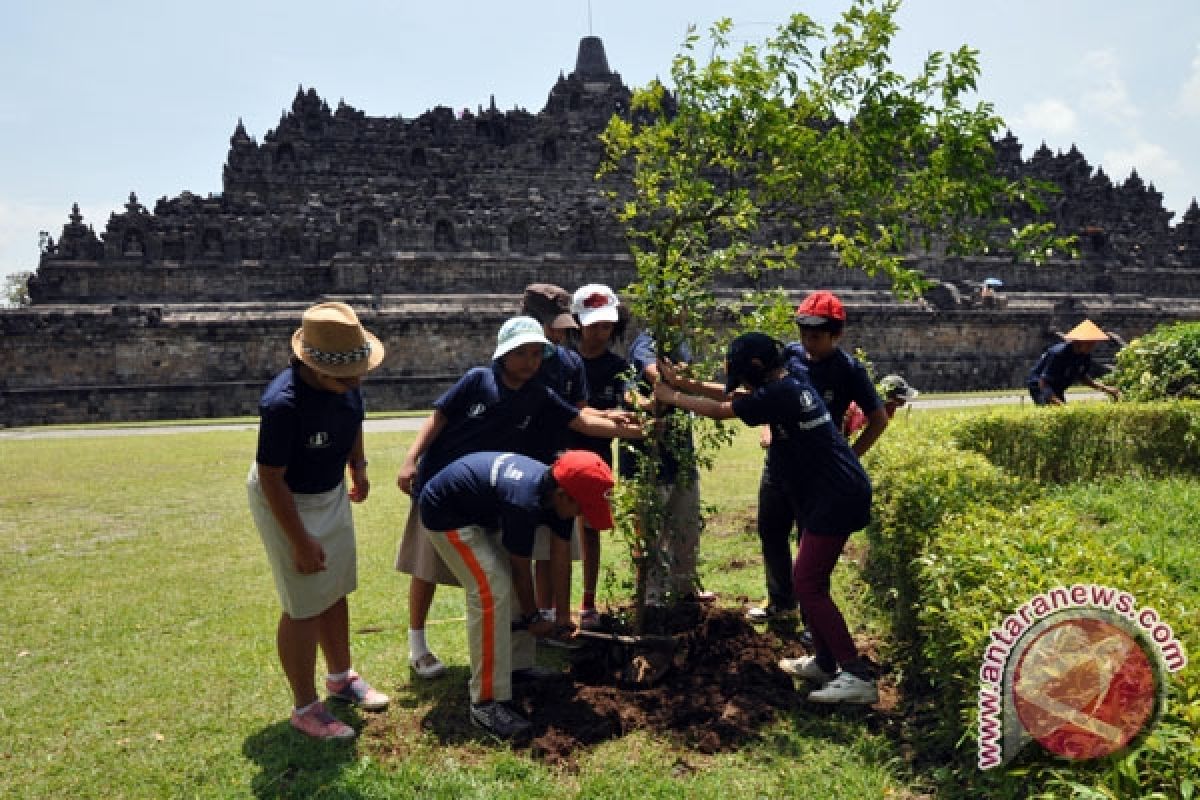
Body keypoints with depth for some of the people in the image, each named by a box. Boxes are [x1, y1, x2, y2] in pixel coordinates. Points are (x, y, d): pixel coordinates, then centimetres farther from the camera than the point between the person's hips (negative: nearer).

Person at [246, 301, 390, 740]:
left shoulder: (347, 385, -15)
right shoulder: (284, 402, -35)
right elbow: (272, 478, -28)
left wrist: (358, 467, 14)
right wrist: (301, 541, -24)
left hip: (332, 493, 7)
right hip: (287, 503, -7)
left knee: (336, 591, 20)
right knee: (305, 607, 0)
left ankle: (341, 677, 40)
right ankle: (305, 708, 18)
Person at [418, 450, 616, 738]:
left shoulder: (556, 492, -12)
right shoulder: (524, 502, -37)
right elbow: (520, 569, -22)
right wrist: (533, 618, -7)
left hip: (481, 513, 9)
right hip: (445, 513, -9)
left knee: (512, 585, 9)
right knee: (492, 591, -19)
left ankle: (510, 667, 25)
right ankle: (486, 702, -13)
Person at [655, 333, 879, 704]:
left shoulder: (779, 394, -19)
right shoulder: (790, 381, 10)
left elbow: (720, 410, -11)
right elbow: (730, 394, 18)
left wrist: (671, 396, 2)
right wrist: (682, 381, 13)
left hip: (836, 496, -10)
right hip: (828, 492, 10)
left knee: (807, 584, -8)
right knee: (810, 580, 16)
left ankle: (857, 676, -6)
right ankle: (824, 663, 27)